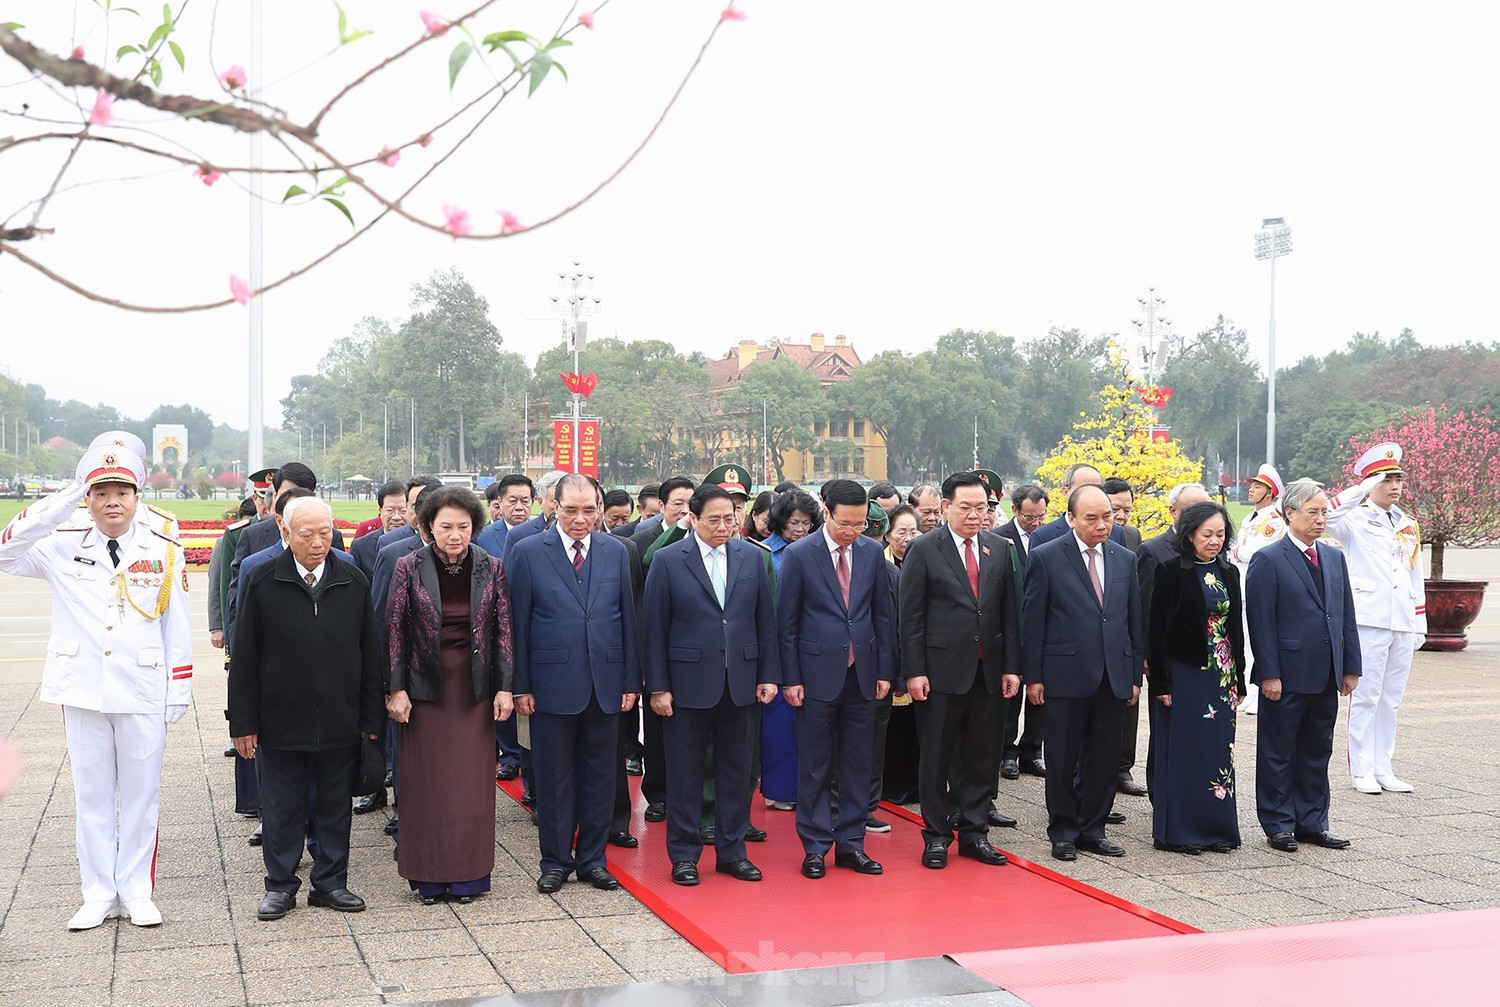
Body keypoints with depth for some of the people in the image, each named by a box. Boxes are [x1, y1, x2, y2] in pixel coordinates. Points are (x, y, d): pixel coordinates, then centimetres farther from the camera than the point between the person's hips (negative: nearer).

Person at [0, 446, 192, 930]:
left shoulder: (165, 552, 1)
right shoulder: (63, 547, 3)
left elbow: (177, 628, 3)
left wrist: (179, 692, 1)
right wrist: (60, 503, -15)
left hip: (143, 694, -1)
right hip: (83, 691, 1)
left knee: (141, 794, 6)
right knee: (91, 794, 8)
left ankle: (136, 891, 18)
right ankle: (98, 894, 19)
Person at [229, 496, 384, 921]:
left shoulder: (353, 582, 2)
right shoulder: (262, 581, -4)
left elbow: (370, 655, 6)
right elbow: (245, 659, -2)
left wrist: (372, 718, 3)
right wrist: (244, 723, -5)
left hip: (340, 723, 2)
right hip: (280, 723, -2)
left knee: (335, 807, 11)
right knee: (281, 809, 8)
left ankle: (330, 882, 24)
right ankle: (280, 886, 22)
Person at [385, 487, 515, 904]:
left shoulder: (491, 568, 1)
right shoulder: (409, 568, -3)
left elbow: (503, 630, 3)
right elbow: (394, 631, -2)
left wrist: (504, 688, -1)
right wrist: (395, 689, -6)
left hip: (474, 690, 1)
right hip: (425, 689, -1)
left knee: (472, 784, 3)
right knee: (426, 783, 4)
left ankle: (467, 876, 14)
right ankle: (428, 877, 14)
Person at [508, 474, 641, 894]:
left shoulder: (615, 551, 6)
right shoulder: (527, 552, -2)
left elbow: (628, 619, 8)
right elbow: (518, 624, -2)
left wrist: (631, 681, 4)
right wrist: (520, 686, -6)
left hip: (606, 684, 3)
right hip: (552, 683, -2)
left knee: (599, 776, 9)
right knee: (554, 778, 6)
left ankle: (592, 859, 21)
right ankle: (556, 861, 19)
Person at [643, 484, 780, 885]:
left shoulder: (752, 557, 5)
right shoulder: (668, 561, -4)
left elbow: (765, 621, 8)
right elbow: (655, 628, -4)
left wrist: (769, 674, 3)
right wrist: (658, 686, -7)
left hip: (741, 682, 3)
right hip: (689, 682, -3)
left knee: (736, 771, 10)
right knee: (685, 773, 5)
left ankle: (732, 851, 22)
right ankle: (684, 855, 17)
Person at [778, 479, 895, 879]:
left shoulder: (872, 552, 4)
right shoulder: (798, 554, -6)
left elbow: (883, 614, 9)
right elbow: (786, 621, -4)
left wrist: (885, 670, 5)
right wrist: (790, 678, -7)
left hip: (862, 674, 3)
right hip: (818, 674, -3)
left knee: (857, 765, 9)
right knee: (815, 767, 4)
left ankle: (851, 844, 18)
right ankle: (815, 847, 13)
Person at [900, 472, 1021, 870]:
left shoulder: (999, 548, 8)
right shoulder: (924, 550, -5)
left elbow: (1008, 611, 9)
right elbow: (910, 616, -6)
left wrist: (1011, 666, 4)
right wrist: (914, 671, -11)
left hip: (987, 671, 4)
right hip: (941, 670, -4)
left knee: (981, 756, 10)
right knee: (935, 758, 5)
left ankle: (975, 833, 21)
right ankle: (936, 836, 16)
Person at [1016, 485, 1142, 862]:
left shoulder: (1125, 559, 10)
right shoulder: (1046, 557, -3)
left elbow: (1134, 620, 13)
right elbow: (1032, 620, -3)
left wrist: (1136, 675, 9)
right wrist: (1033, 676, -6)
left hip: (1115, 676, 4)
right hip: (1067, 674, -4)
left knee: (1104, 759, 8)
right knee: (1062, 760, 4)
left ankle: (1092, 829, 21)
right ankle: (1063, 832, 17)